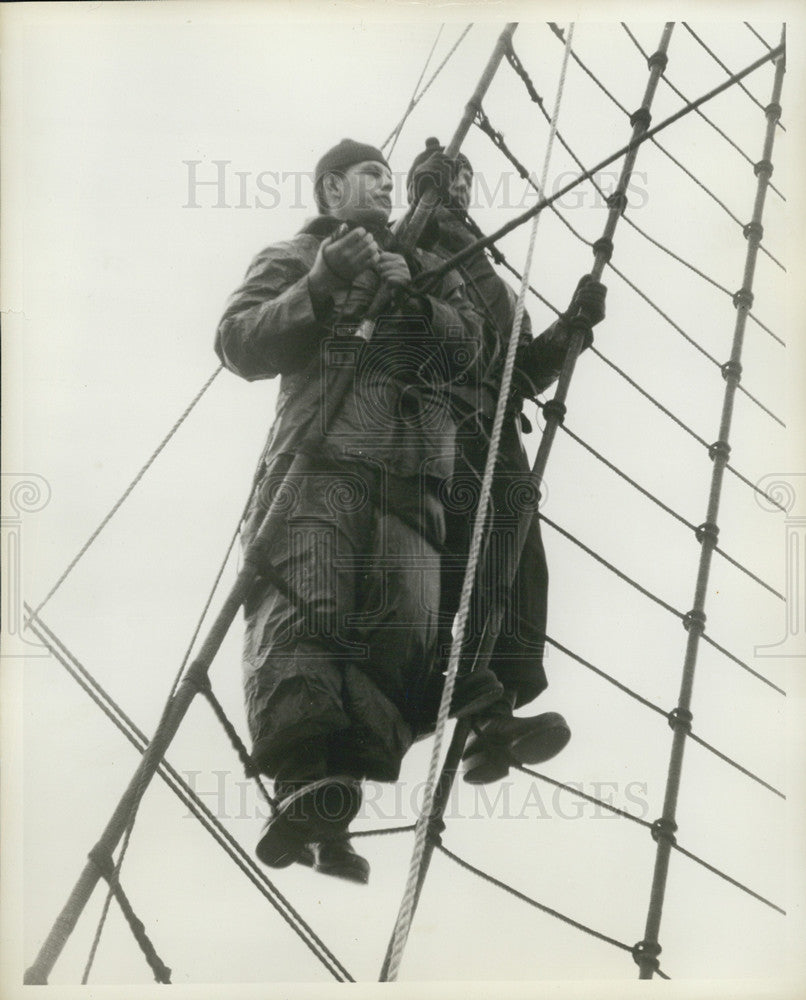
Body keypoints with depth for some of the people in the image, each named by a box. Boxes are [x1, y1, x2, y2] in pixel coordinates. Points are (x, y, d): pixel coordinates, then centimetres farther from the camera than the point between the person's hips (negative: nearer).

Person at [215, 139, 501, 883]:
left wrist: (416, 301, 0)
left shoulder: (426, 269, 32)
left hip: (409, 477, 3)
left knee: (403, 625, -14)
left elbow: (469, 356, 17)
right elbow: (241, 345, 7)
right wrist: (319, 288, -5)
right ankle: (308, 781, -37)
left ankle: (323, 817, -20)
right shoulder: (292, 260, 23)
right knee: (300, 608, -24)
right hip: (317, 463, -3)